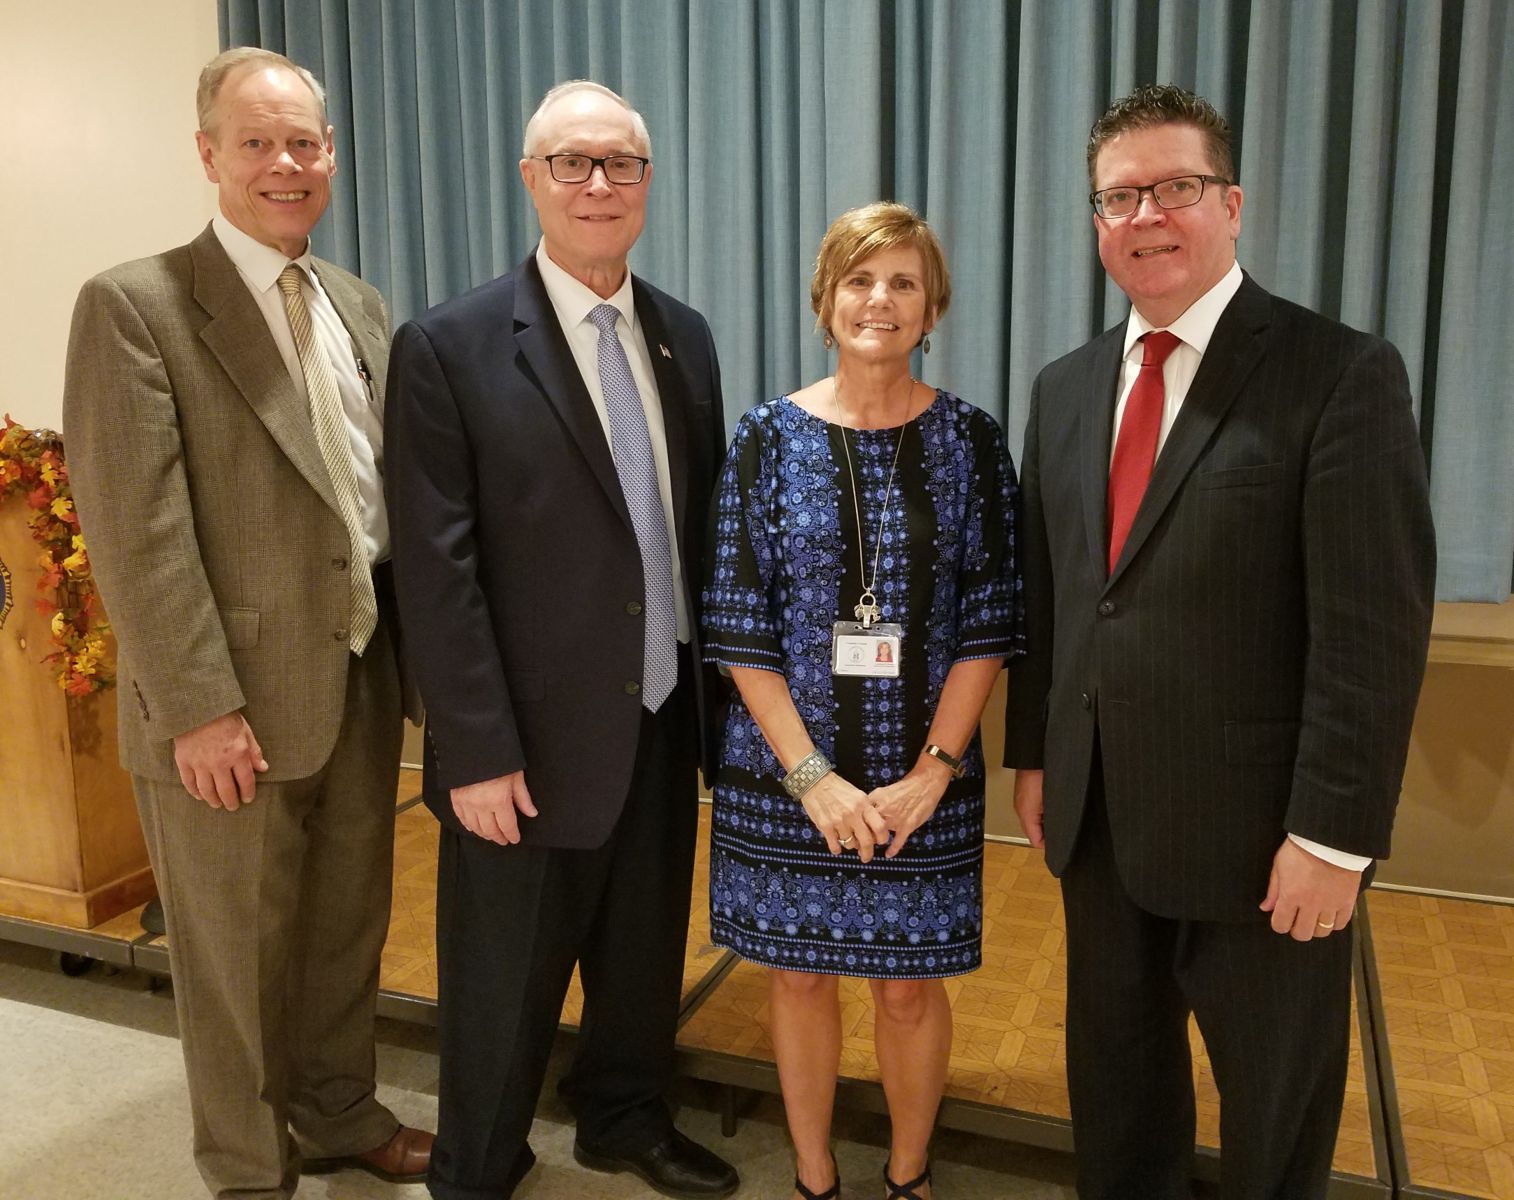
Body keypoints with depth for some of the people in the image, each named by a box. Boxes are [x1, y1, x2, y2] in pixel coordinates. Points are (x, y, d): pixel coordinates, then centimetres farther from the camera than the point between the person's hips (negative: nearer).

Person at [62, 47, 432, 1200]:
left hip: (361, 685, 6)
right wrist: (201, 708, -18)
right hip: (234, 706, -6)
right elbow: (137, 530, -15)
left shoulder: (360, 307, 10)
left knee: (349, 928, 20)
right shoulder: (134, 305, -9)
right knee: (238, 958, 11)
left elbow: (395, 495, 10)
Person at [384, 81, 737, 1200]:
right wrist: (477, 751, -15)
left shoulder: (685, 335, 7)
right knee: (506, 983, 12)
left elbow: (704, 522, 10)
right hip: (533, 734, -5)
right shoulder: (450, 346, -10)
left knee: (645, 950, 21)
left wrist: (718, 682, 8)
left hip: (665, 718, 5)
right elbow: (436, 570, -13)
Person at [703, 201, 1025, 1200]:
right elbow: (738, 626, -6)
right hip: (787, 770, 0)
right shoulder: (769, 437, -4)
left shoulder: (970, 439, -2)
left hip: (923, 773, 0)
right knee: (800, 974, 14)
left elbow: (989, 623, -3)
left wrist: (933, 770, -10)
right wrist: (813, 775, -12)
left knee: (911, 986, 13)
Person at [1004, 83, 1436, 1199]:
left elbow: (1375, 628, -16)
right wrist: (1033, 755, 11)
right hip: (1099, 818, 5)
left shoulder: (1341, 374, -11)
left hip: (1261, 833, -5)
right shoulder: (1067, 388, 8)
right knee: (1115, 1086, 22)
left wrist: (1333, 834, -18)